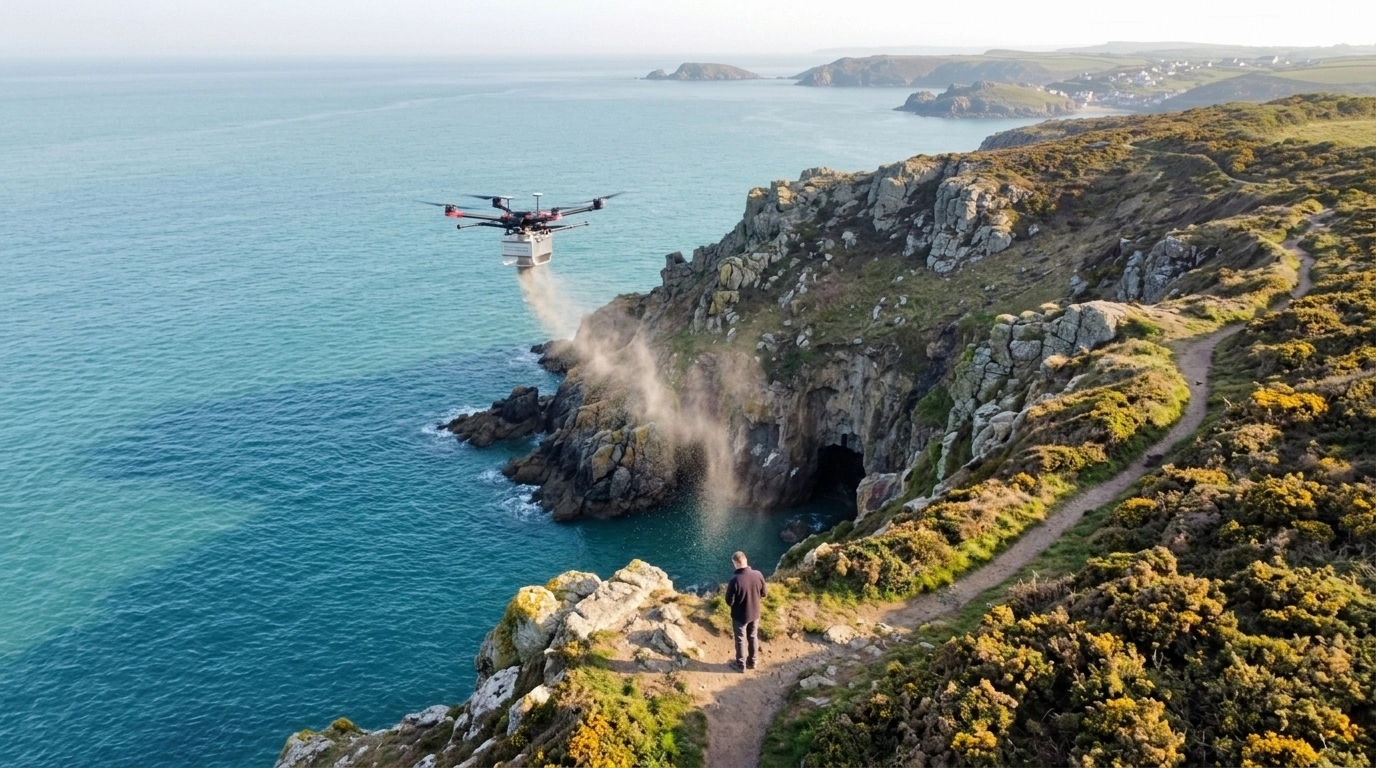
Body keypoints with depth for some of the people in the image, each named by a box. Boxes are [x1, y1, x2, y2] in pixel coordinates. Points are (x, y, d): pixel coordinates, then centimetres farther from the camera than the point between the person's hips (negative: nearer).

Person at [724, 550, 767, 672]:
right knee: (753, 637, 23)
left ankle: (740, 665, 33)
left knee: (740, 640, 16)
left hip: (740, 616, -4)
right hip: (754, 613, 4)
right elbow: (763, 594, -1)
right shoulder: (758, 575, -16)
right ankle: (752, 662, 40)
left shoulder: (735, 580, -30)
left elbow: (729, 602, -19)